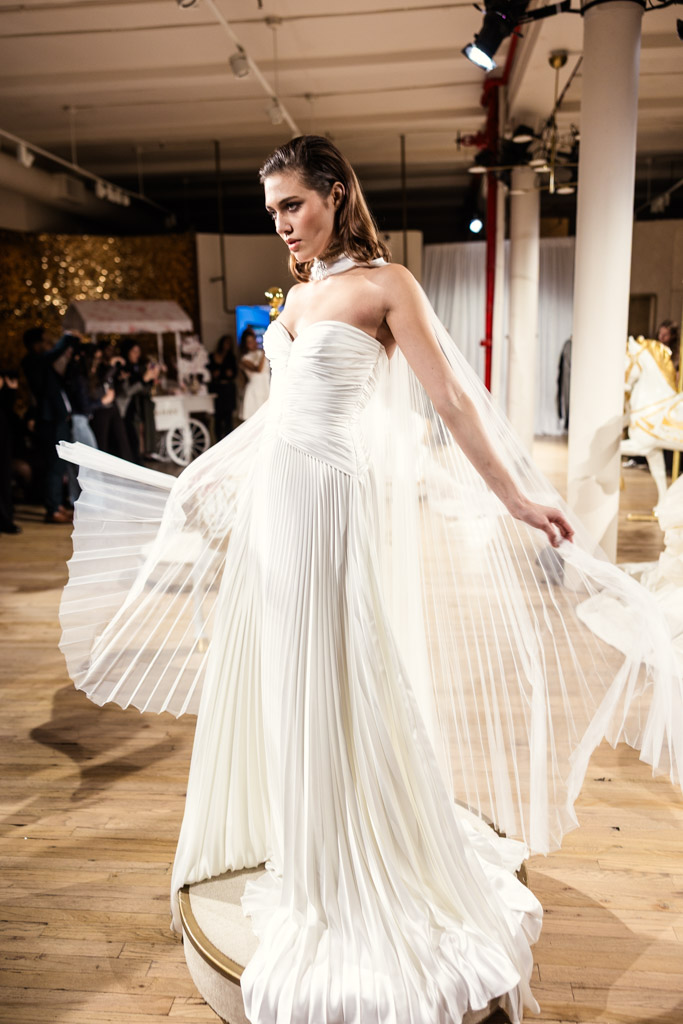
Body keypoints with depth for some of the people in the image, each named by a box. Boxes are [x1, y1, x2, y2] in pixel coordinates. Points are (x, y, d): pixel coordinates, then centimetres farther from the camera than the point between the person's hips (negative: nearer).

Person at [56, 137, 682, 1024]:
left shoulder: (384, 283, -5)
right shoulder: (299, 295, 16)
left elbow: (451, 399, -11)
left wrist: (516, 498, -14)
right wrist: (214, 480, 25)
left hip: (338, 499, -8)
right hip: (273, 495, 8)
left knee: (345, 684, 1)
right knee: (275, 675, 14)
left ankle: (372, 878, 23)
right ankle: (297, 850, 36)